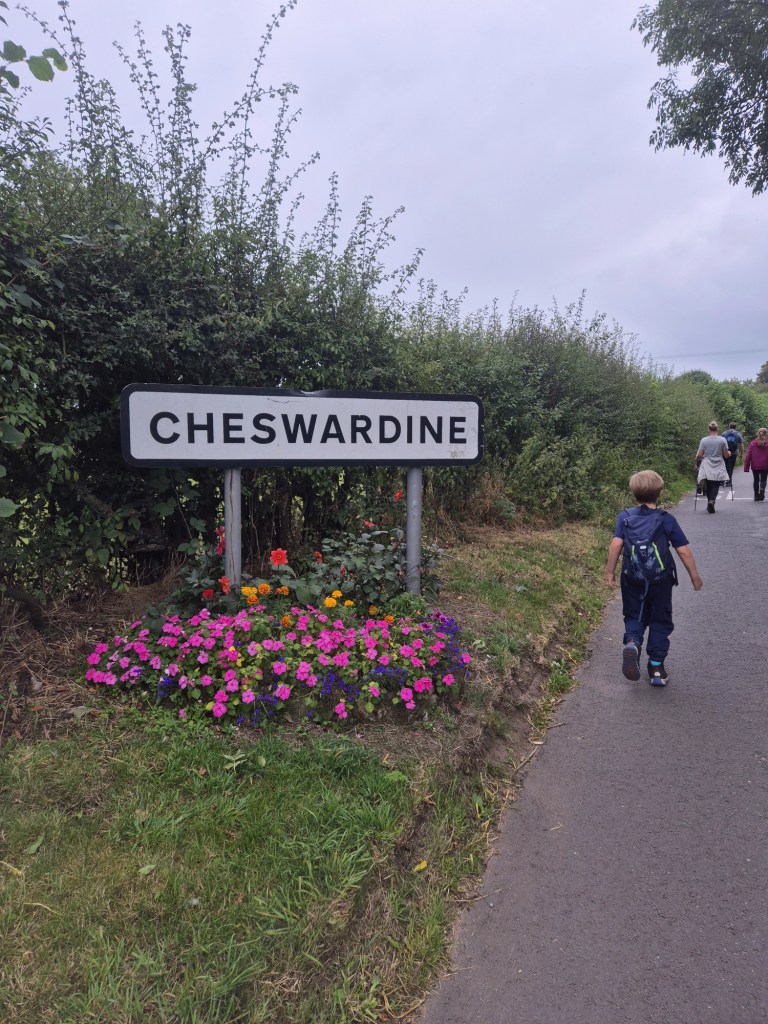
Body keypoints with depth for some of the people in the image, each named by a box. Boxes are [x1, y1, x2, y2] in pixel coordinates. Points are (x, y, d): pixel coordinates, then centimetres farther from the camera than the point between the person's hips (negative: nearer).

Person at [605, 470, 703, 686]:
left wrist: (610, 571, -3)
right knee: (660, 621, 13)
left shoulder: (625, 517, -6)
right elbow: (684, 550, -6)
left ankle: (632, 642, -15)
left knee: (634, 617, 15)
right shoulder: (667, 520, -7)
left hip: (632, 579, 1)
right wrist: (695, 576, 6)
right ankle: (656, 666, 15)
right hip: (661, 580, 0)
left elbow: (616, 544, -13)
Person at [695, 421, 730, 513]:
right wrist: (729, 453, 22)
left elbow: (700, 455, -4)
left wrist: (697, 458, 18)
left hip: (707, 468, 1)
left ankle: (710, 502, 16)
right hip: (718, 468, -1)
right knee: (716, 486, 1)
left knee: (709, 486, 13)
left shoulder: (703, 440, -4)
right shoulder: (722, 440, -3)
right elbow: (726, 455, 0)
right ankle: (712, 500, -21)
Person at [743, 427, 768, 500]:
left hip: (755, 466, 1)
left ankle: (757, 496, 15)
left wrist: (746, 467, -1)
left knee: (756, 480, 12)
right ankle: (762, 490, -20)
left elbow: (748, 456, -4)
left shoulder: (752, 443, -3)